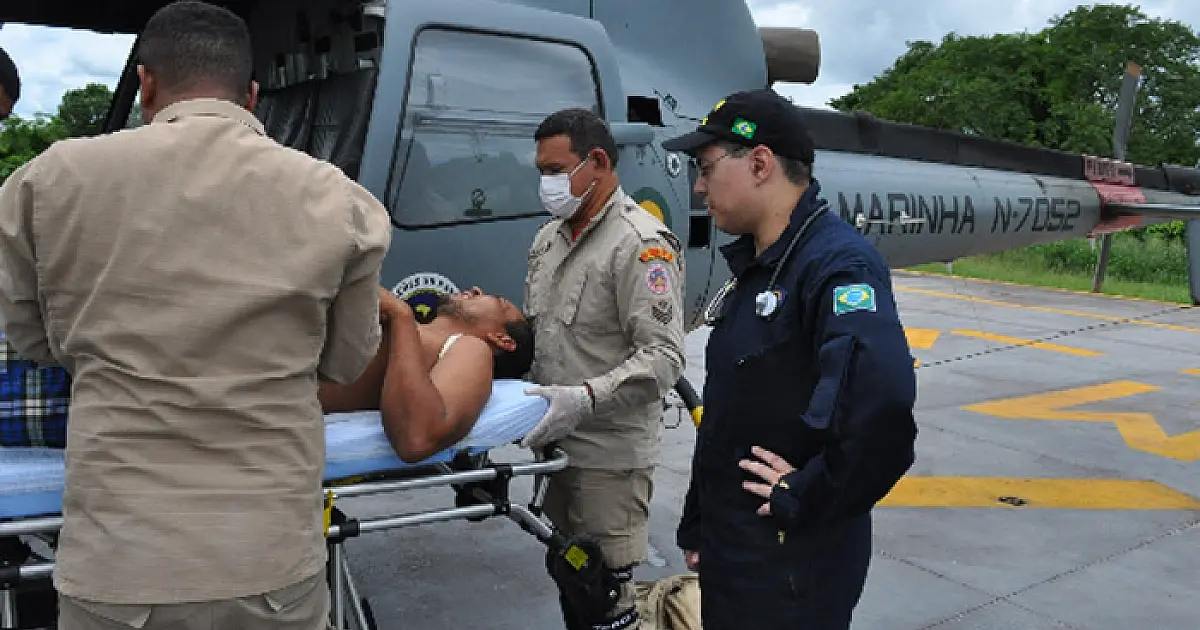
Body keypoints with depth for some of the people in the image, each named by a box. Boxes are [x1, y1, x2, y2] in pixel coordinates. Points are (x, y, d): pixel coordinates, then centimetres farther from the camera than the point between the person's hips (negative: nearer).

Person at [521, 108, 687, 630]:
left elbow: (663, 356, -22)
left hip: (609, 453, -8)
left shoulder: (641, 243, -16)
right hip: (557, 440, 8)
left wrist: (586, 397, -31)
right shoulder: (549, 237, 13)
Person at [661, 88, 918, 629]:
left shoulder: (838, 265, -22)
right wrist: (696, 524, 17)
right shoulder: (754, 266, 8)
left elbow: (881, 401, -39)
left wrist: (805, 498, -24)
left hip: (793, 564, -8)